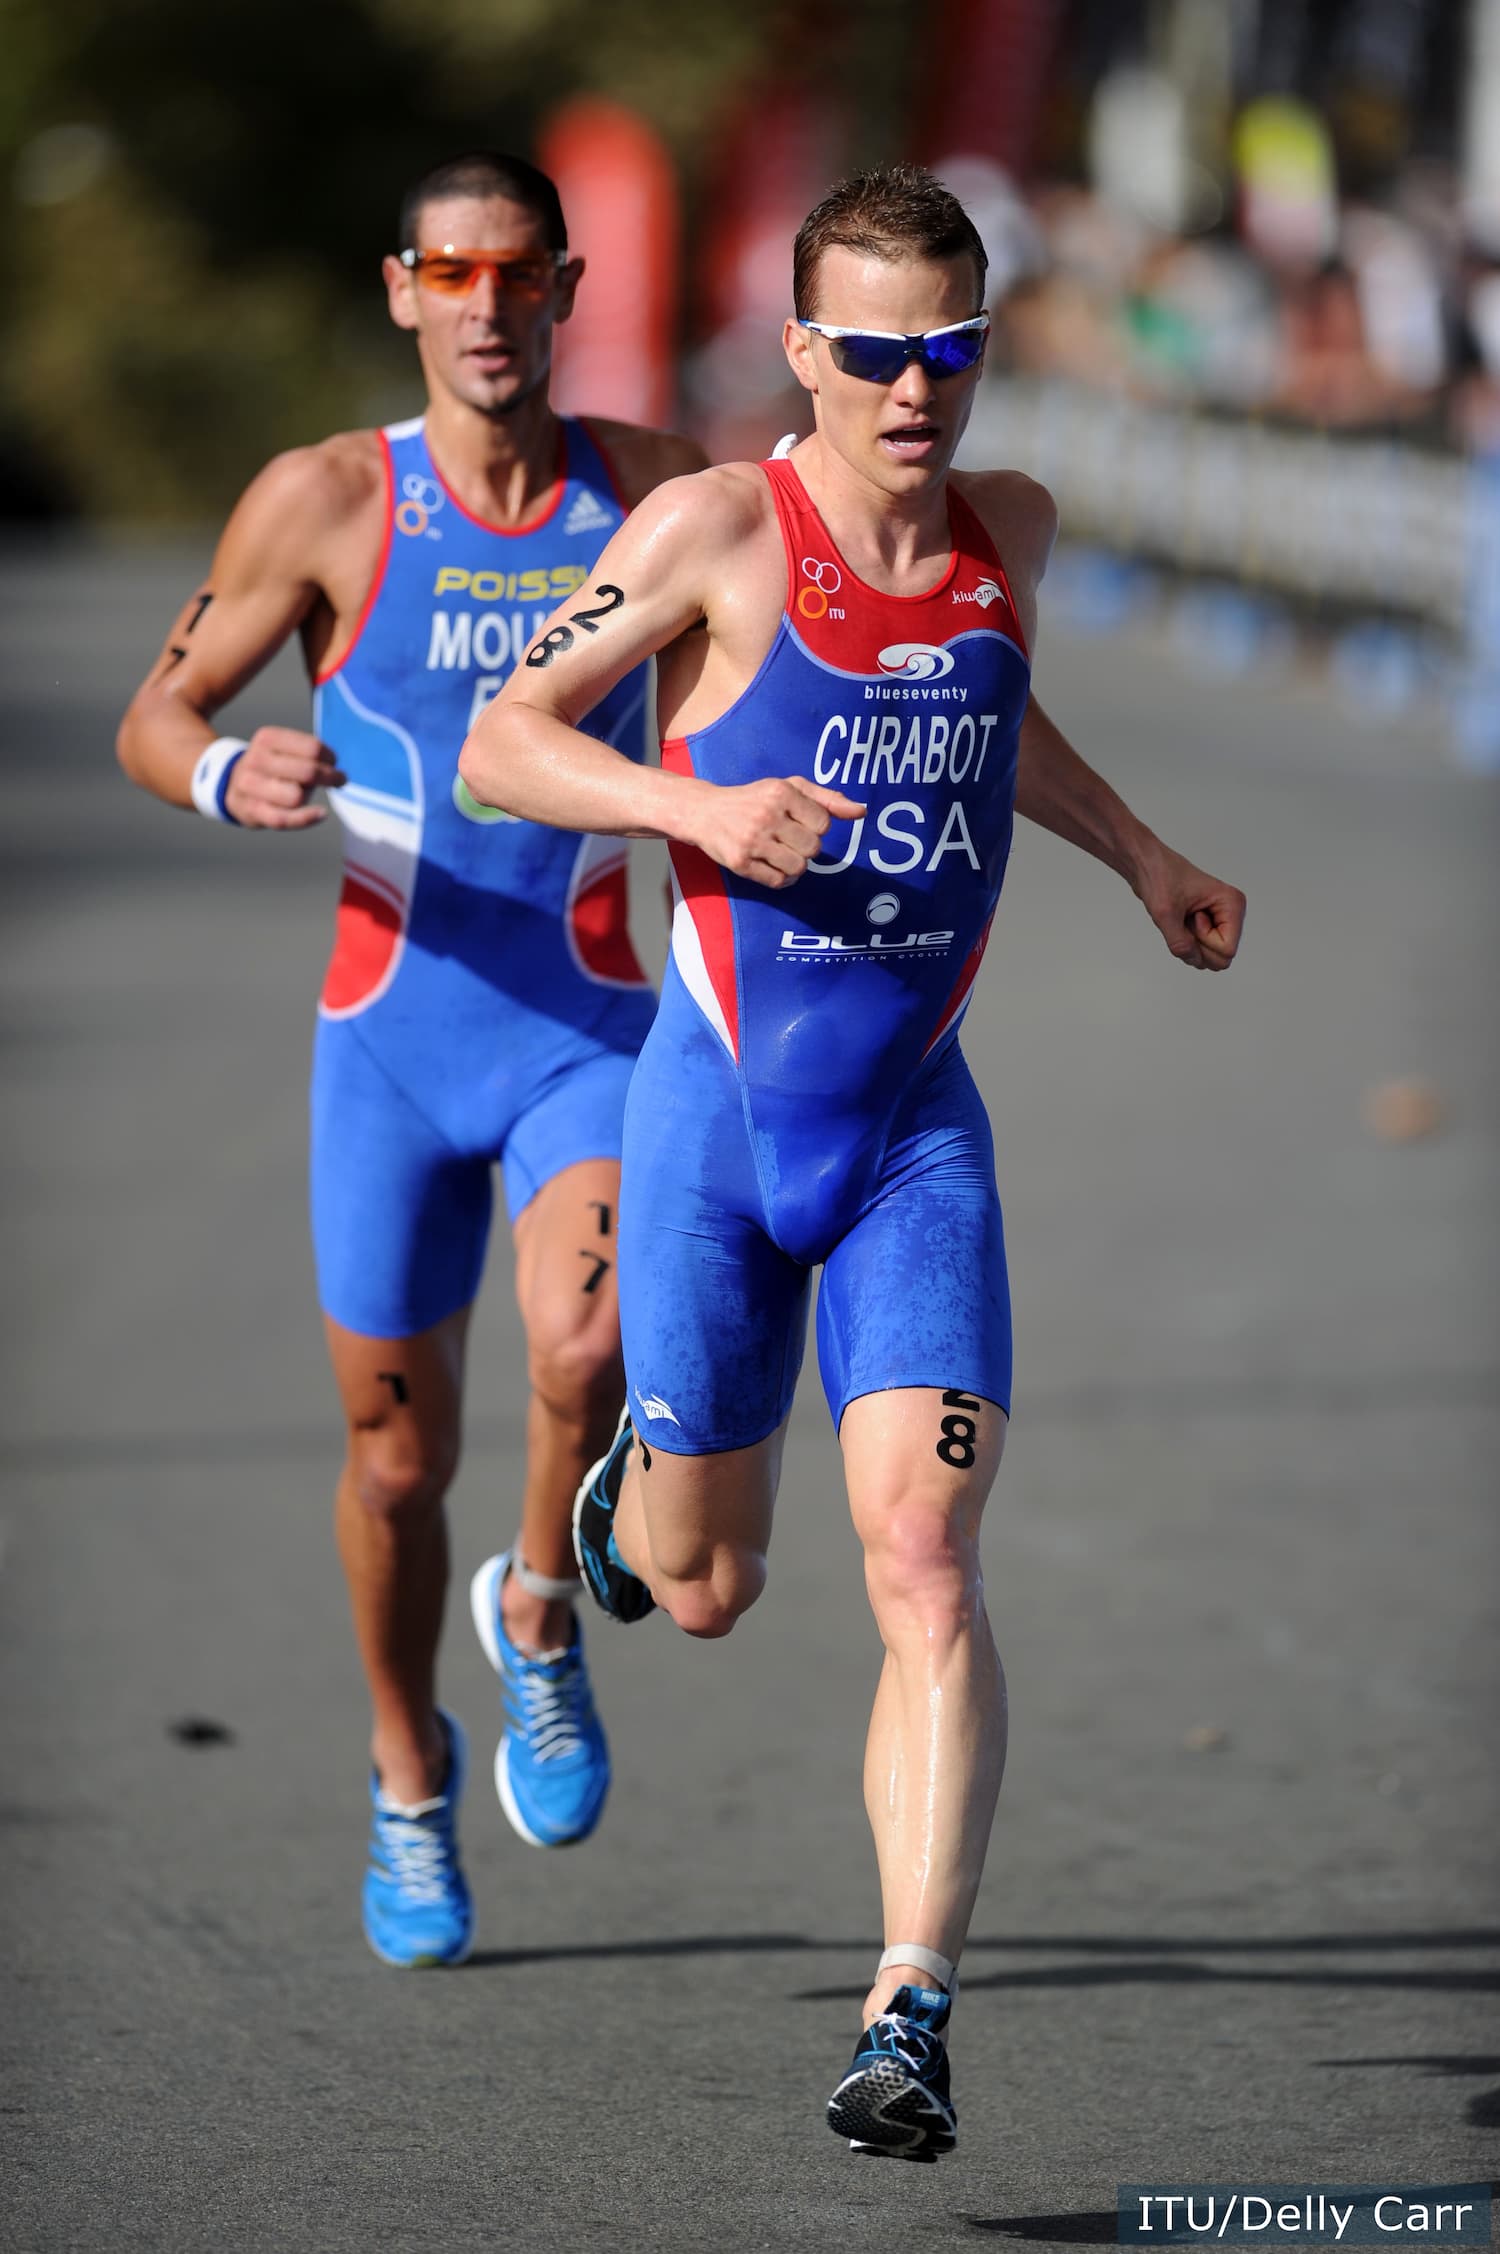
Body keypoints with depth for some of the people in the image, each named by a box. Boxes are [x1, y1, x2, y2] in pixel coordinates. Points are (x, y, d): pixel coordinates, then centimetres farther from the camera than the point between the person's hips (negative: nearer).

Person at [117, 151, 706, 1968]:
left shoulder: (653, 492, -1)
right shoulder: (327, 503, -5)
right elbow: (151, 724, 1)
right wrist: (231, 776, -21)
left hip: (586, 1027, 0)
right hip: (392, 1032, 0)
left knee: (590, 1354, -27)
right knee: (398, 1452, 9)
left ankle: (541, 1618, 5)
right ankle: (410, 1783, 35)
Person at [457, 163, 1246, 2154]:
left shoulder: (1011, 530, 3)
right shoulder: (722, 528, -12)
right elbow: (500, 742, -10)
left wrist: (1141, 857, 19)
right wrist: (703, 806, -25)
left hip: (920, 1130, 2)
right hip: (718, 1112, -2)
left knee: (926, 1571, -14)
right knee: (706, 1593, 11)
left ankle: (914, 2018, -15)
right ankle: (629, 1490, 49)